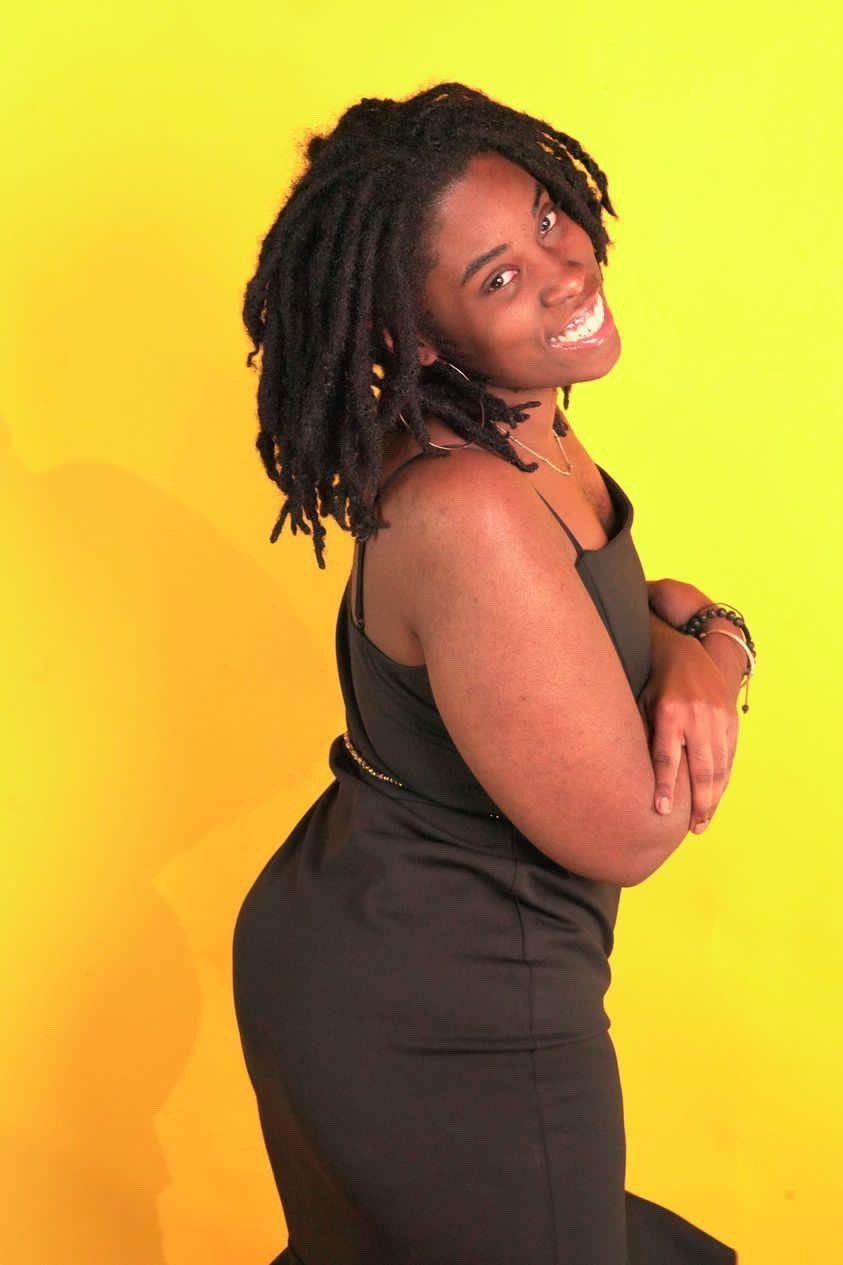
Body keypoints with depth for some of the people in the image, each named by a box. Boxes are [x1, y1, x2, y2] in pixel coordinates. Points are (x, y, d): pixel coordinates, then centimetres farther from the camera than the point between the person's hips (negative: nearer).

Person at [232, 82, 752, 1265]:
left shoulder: (525, 430, -3)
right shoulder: (469, 513, -32)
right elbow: (627, 837, -25)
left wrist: (701, 644, -16)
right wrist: (700, 643, -8)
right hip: (449, 1033, -8)